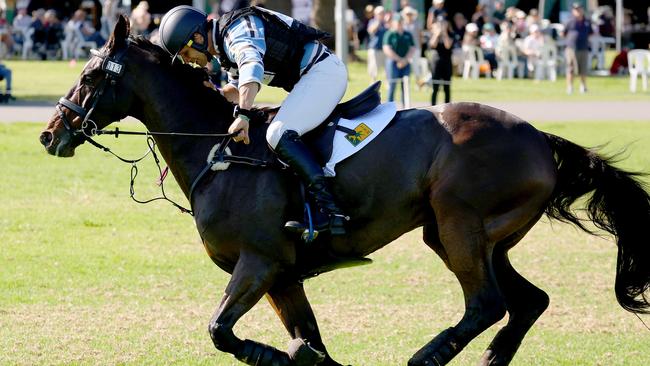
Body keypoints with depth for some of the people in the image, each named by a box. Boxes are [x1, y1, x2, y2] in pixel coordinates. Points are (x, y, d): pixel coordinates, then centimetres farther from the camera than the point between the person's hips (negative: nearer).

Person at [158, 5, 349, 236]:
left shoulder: (236, 31, -18)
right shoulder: (225, 48, 16)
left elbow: (252, 65, -38)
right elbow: (238, 90, 28)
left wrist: (242, 115, -51)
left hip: (323, 71, -11)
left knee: (279, 135, -25)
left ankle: (329, 210, -33)